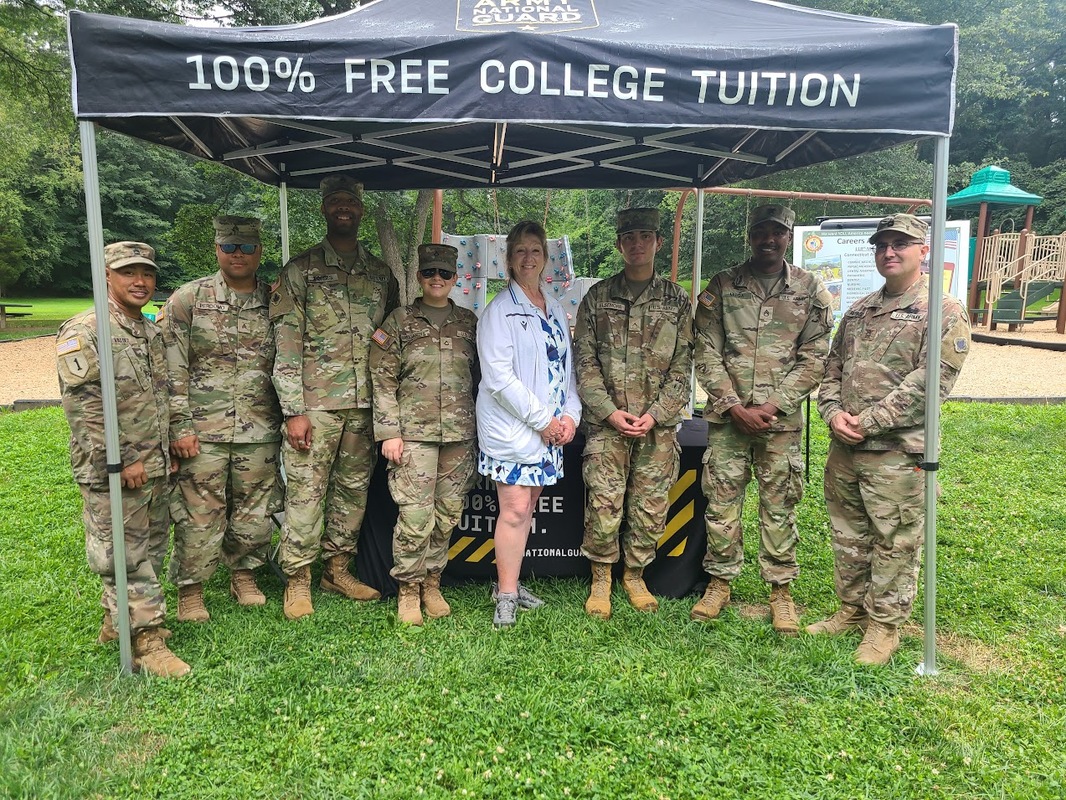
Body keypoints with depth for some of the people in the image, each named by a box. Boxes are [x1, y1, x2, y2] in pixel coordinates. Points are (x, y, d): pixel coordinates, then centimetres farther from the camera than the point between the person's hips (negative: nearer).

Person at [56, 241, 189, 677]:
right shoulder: (83, 332, -11)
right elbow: (83, 407, -17)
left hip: (155, 467, 8)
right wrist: (121, 461, -17)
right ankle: (146, 639, 6)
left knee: (150, 549, 16)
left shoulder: (153, 333, 13)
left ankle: (117, 621, 32)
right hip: (112, 475, -8)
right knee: (125, 556, -2)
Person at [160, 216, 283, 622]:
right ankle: (189, 588, 21)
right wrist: (180, 427, -8)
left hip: (260, 432, 3)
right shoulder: (188, 299, 0)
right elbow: (173, 370, -3)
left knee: (255, 513, 11)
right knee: (198, 516, 3)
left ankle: (244, 573, 33)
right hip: (203, 431, -2)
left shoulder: (275, 302, 7)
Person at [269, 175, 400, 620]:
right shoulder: (300, 271, 0)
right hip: (316, 404, -4)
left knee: (353, 491, 12)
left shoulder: (381, 272, 12)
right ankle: (297, 582, 14)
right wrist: (294, 410, -12)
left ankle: (338, 570, 26)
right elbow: (286, 345, -5)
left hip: (366, 404, 4)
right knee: (305, 492, 0)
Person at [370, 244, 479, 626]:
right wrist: (389, 432, -7)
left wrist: (480, 428, 13)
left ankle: (431, 583, 24)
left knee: (448, 515, 7)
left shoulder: (468, 322, 13)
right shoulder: (399, 322, 4)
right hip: (414, 433, -3)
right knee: (416, 516, -7)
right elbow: (383, 381, 0)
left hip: (459, 435, 4)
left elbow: (479, 378, 17)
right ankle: (408, 589, 11)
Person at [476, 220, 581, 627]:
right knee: (515, 510, -5)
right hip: (511, 426, -6)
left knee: (527, 506, 12)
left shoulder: (555, 309, 14)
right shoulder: (500, 309, -7)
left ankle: (509, 582, 24)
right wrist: (542, 419, -15)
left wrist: (570, 414, 1)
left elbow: (566, 367, 16)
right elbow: (499, 377, -15)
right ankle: (506, 597, 5)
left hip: (551, 428, 6)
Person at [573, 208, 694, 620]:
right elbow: (585, 362, 2)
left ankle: (635, 576, 26)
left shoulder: (677, 300, 8)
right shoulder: (597, 298, 6)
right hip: (606, 422, -1)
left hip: (658, 425, 1)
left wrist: (655, 415, -7)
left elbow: (682, 366, 4)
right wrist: (611, 412, -9)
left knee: (651, 507, 7)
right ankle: (600, 581, 17)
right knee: (603, 505, -1)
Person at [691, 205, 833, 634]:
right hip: (727, 417, 1)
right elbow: (707, 354, 1)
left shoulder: (810, 289, 5)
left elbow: (814, 358, 1)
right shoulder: (722, 286, 5)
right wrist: (735, 407, -8)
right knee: (721, 501, 6)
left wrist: (771, 407, -9)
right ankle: (719, 583, 21)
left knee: (779, 506, 6)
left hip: (781, 420, 0)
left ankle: (780, 591, 20)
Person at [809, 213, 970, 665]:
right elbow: (833, 367, 16)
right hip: (843, 448, 7)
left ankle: (885, 626, 20)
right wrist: (833, 412, -3)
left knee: (895, 543, 4)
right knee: (848, 535, 17)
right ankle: (852, 610, 33)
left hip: (897, 453, -6)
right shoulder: (858, 311, 16)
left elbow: (930, 381, -16)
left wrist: (868, 423, -17)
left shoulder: (943, 311, -6)